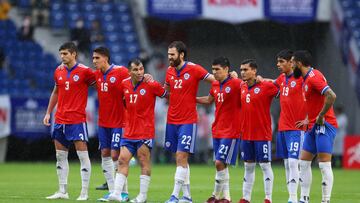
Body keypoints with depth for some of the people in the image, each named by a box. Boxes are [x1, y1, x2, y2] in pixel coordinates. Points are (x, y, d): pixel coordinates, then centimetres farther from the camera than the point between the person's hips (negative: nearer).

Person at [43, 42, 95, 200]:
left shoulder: (84, 71, -9)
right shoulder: (58, 71, 9)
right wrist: (48, 113, 18)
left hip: (77, 120, -6)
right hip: (60, 120, 6)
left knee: (82, 155, -7)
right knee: (60, 156, 9)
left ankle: (84, 193, -5)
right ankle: (62, 192, 15)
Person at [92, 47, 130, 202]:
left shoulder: (121, 72, -13)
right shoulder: (96, 74, 7)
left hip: (119, 122, -6)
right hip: (103, 122, 6)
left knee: (115, 155, -8)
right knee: (105, 154, 5)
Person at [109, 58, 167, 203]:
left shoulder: (151, 85, -8)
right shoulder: (124, 84, 5)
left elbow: (166, 95, 4)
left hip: (145, 131, -5)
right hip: (129, 131, 5)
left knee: (144, 162, -1)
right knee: (122, 160, -1)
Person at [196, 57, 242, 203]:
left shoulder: (236, 84, -13)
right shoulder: (215, 85, 11)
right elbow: (209, 100, 28)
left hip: (231, 131, -8)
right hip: (217, 130, 8)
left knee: (220, 163, -10)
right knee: (220, 164, 8)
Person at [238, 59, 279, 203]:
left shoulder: (266, 86, -11)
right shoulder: (242, 88, 8)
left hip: (262, 134, -6)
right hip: (246, 134, 6)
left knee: (265, 165, -2)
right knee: (248, 166, 11)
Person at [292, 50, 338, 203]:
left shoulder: (314, 77, -16)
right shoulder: (306, 78, 14)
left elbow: (331, 96, -27)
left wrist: (320, 116, -21)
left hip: (324, 125, -10)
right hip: (313, 126, 10)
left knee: (324, 164, -10)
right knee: (304, 162, 10)